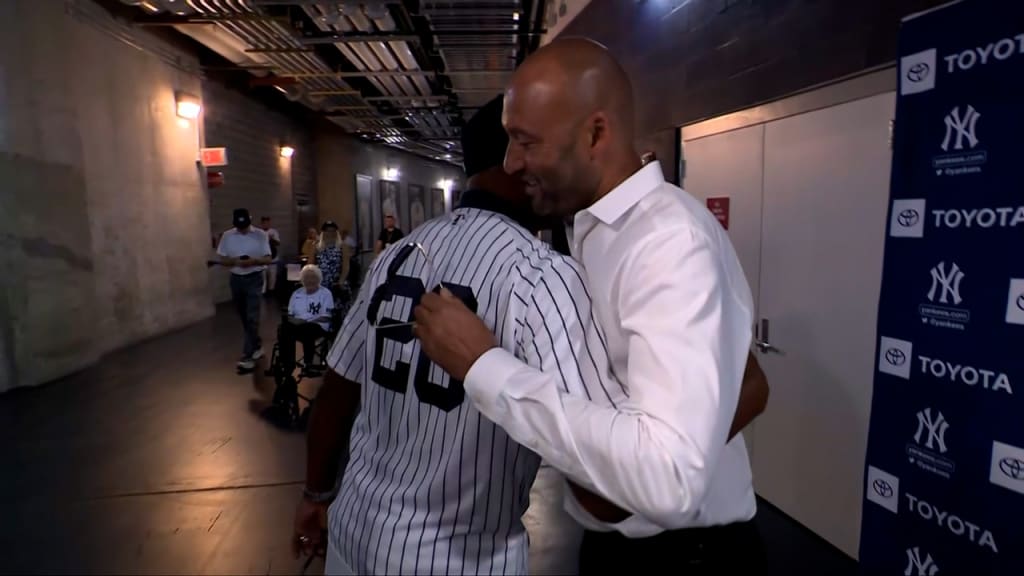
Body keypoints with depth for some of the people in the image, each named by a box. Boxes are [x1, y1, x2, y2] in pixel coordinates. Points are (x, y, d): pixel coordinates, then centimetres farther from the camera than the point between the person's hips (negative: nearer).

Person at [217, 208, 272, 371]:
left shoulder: (260, 235, -6)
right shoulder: (227, 236, 1)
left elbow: (268, 259, -5)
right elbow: (222, 259, 5)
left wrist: (253, 261, -24)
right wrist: (235, 261, -16)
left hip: (254, 278, -4)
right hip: (236, 279, 4)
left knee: (252, 317, -9)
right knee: (244, 317, 13)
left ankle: (248, 356, -8)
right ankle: (257, 346, 30)